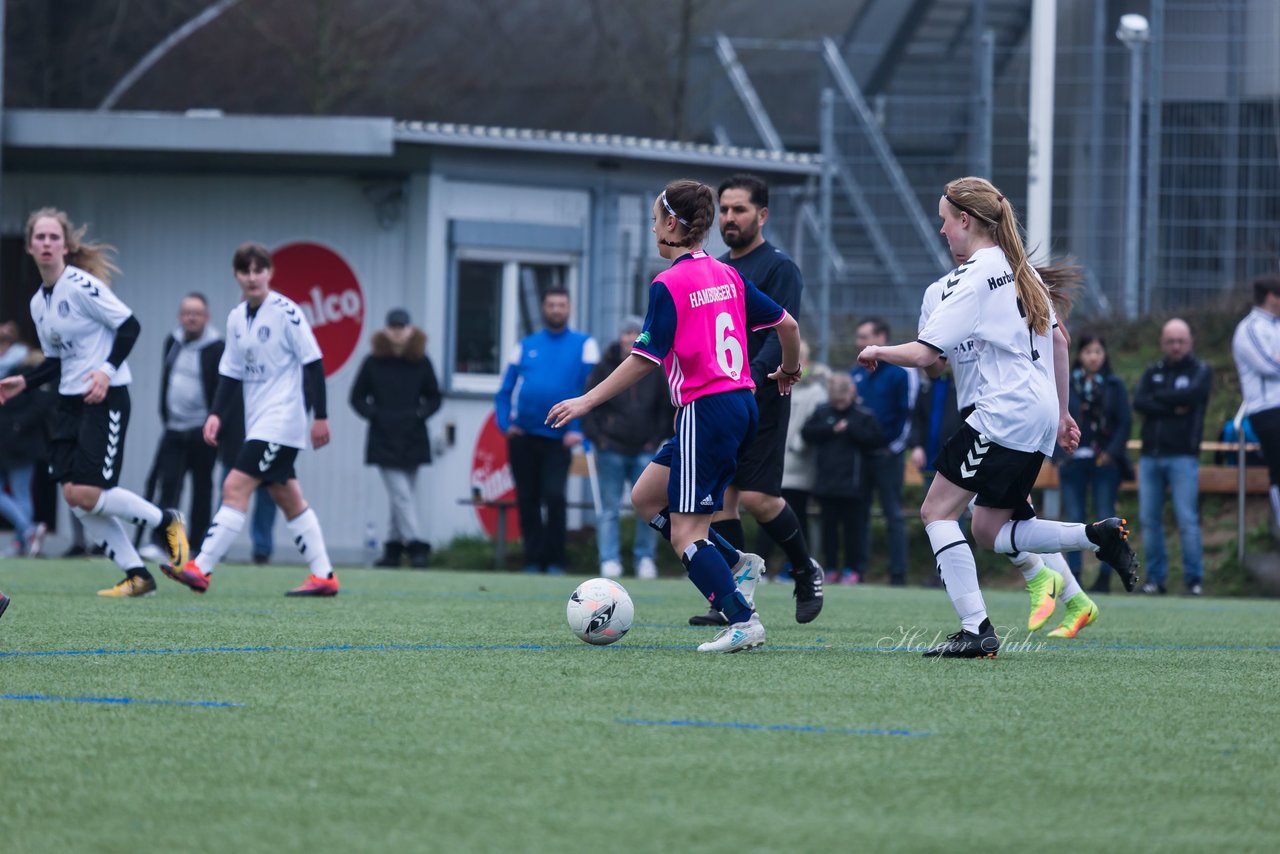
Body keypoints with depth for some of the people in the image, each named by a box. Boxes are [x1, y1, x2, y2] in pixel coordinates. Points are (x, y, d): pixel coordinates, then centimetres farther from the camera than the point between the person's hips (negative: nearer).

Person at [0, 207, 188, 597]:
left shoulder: (81, 286, -13)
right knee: (72, 494, -1)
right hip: (70, 402, 8)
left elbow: (129, 326, -13)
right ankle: (137, 575, 7)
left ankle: (165, 522, 7)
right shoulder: (38, 302, 11)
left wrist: (107, 370, -22)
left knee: (84, 493, -15)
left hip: (105, 399, -8)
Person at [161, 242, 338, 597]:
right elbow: (231, 373, 15)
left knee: (235, 488, -14)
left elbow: (313, 364, -10)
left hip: (282, 419, -8)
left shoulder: (286, 311, -11)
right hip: (258, 424, 8)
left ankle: (201, 569, -17)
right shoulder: (236, 318, 11)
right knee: (288, 498, 10)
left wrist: (320, 416, -12)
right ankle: (324, 576, 15)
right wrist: (217, 414, 1)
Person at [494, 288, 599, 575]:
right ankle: (533, 560, 12)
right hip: (522, 436, 3)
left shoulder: (583, 345, 5)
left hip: (559, 439, -3)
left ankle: (555, 562, -7)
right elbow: (505, 391, 14)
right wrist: (505, 423, -2)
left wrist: (578, 430, -13)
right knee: (527, 501, 4)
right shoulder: (526, 346, 13)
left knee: (554, 497, -16)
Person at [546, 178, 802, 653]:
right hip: (740, 406, 8)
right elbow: (787, 324, 14)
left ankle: (743, 622, -11)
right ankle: (736, 565, 11)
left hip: (705, 413, -8)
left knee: (685, 536, -5)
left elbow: (645, 359, -14)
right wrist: (789, 371, 34)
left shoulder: (669, 286, -11)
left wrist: (588, 400, -8)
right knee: (645, 497, 18)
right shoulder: (726, 276, 10)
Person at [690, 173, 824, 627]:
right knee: (720, 499, 0)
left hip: (762, 400, -7)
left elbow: (782, 335, -17)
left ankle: (806, 571, 11)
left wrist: (750, 380, -30)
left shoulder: (779, 267, -6)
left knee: (756, 496, -13)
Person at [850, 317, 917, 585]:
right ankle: (858, 569, 10)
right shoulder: (857, 373, 15)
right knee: (858, 513, 6)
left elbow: (908, 413, -9)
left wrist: (894, 446, -12)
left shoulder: (902, 371, -5)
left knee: (894, 515, -2)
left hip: (887, 454, -6)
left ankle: (898, 575, -1)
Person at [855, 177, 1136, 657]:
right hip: (1040, 415, 9)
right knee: (990, 530, 13)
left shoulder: (972, 278, -11)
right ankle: (1098, 537, 1)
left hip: (1004, 415, -9)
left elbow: (924, 354, -15)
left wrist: (877, 352, 4)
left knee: (938, 511, -5)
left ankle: (976, 630, -13)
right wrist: (1062, 413, 26)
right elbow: (1058, 340, 21)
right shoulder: (1019, 269, 16)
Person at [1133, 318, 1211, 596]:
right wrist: (1173, 408, -11)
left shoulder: (1201, 371, 6)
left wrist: (1158, 398, -3)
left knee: (1187, 520, -9)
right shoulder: (1153, 373, 16)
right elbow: (1139, 402, -1)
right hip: (1150, 456, 4)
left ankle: (1194, 579, -4)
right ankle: (1156, 578, 9)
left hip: (1183, 456, -4)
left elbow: (1191, 395, -14)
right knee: (1150, 520, 2)